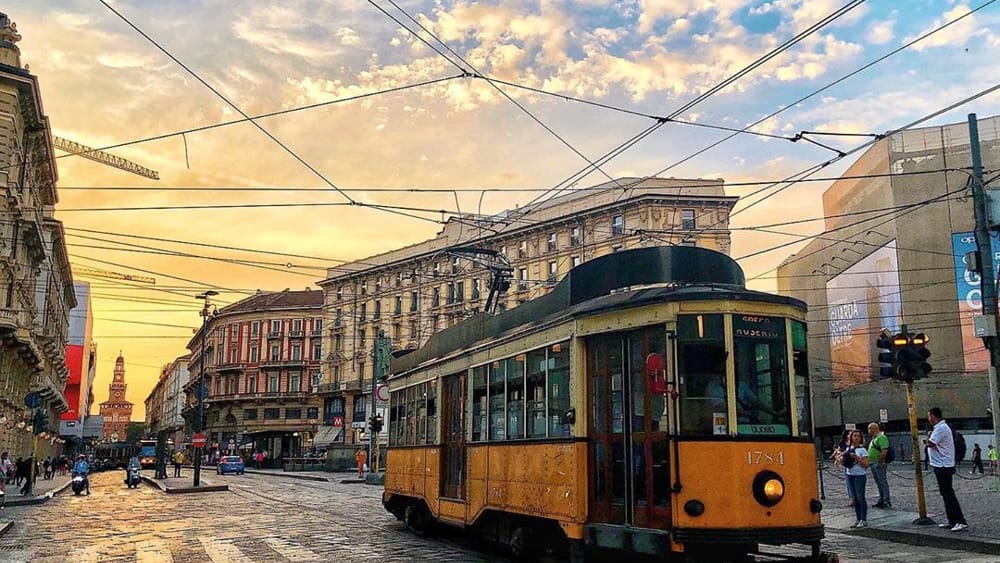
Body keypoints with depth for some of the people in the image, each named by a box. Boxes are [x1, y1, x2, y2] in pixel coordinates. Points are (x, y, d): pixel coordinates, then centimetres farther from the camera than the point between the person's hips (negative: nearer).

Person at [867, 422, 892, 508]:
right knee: (878, 483, 14)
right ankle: (881, 500, 21)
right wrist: (869, 462, 18)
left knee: (883, 482, -6)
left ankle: (887, 502, -2)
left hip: (878, 464, -10)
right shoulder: (874, 438, 18)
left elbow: (884, 452, -24)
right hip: (873, 464, 10)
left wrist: (879, 463, -23)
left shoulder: (881, 437, -15)